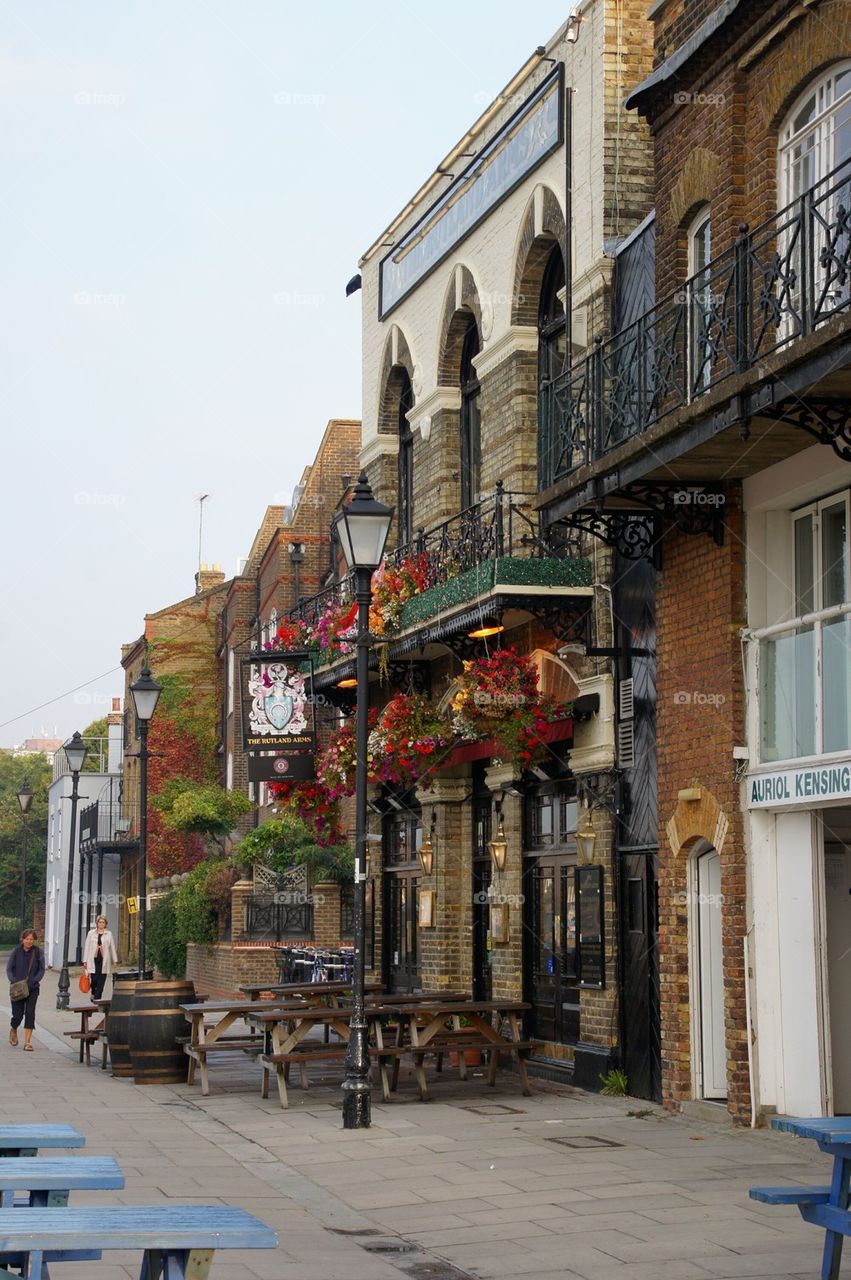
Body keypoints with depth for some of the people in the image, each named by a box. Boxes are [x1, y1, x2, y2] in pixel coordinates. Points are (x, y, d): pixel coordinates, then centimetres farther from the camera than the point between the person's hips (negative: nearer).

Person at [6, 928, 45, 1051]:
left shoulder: (38, 952, -4)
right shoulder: (17, 951, -4)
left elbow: (41, 970, 0)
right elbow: (9, 968, 0)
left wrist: (33, 981, -13)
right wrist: (13, 981, -14)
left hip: (32, 988, 0)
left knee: (30, 1013, -7)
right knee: (18, 1015, 1)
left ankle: (27, 1042, -2)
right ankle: (13, 1030, 35)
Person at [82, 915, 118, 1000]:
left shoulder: (109, 934, 8)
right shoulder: (91, 933, 8)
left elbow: (112, 947, 10)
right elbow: (87, 947, 8)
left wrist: (115, 960, 7)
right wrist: (85, 960, 4)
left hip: (104, 960, 0)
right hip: (93, 959, 0)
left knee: (101, 981, -4)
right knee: (94, 979, -4)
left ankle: (97, 998, 2)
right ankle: (93, 993, 25)